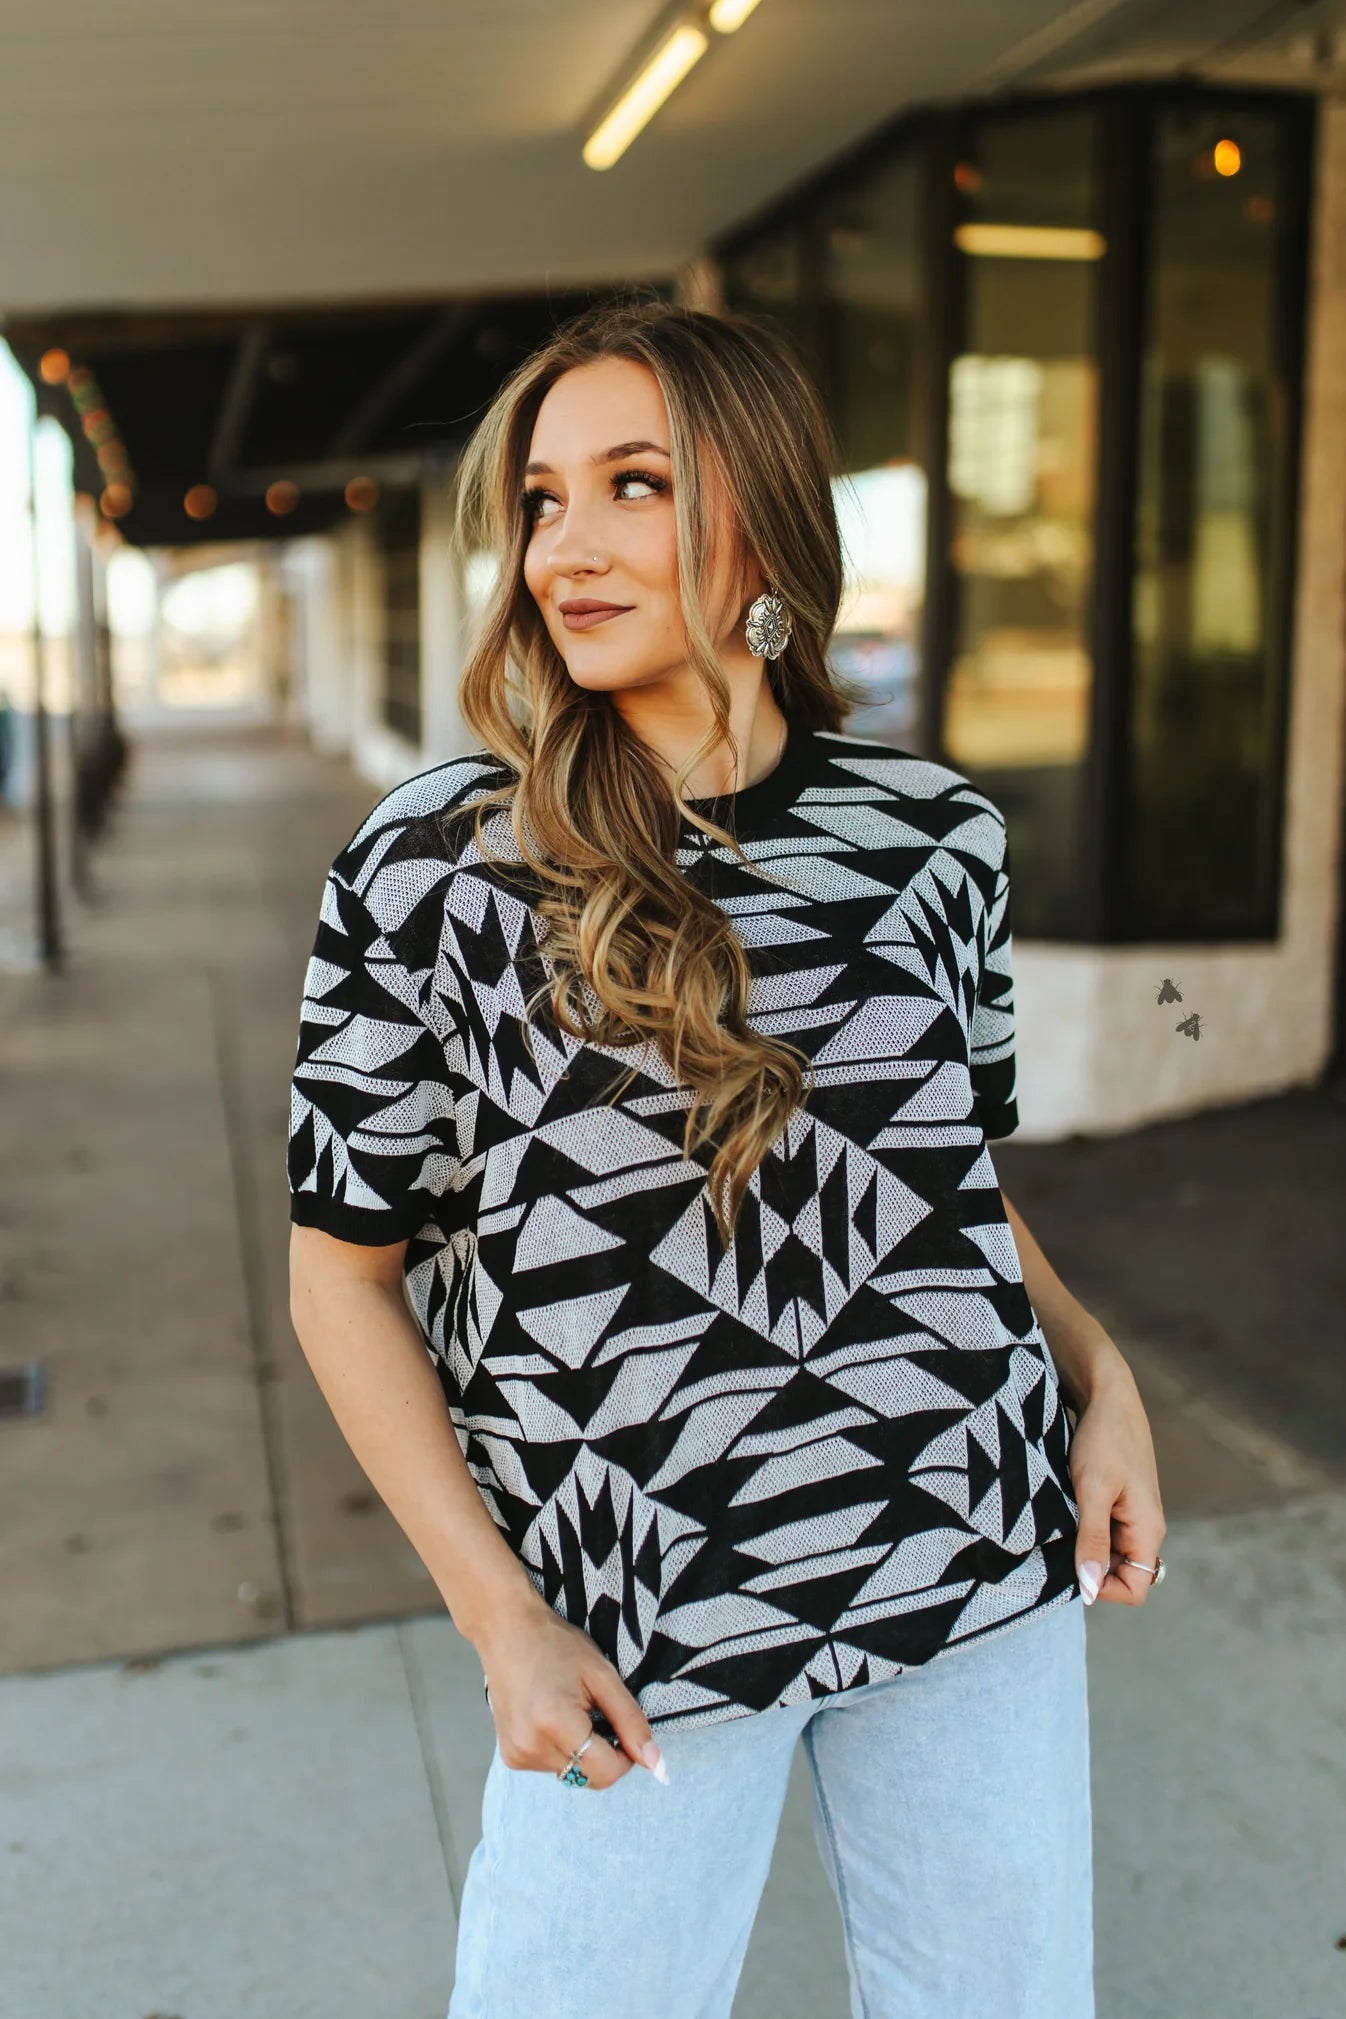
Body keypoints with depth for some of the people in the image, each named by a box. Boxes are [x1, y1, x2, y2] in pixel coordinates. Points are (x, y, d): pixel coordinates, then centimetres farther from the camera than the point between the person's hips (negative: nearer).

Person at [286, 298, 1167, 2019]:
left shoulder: (933, 831, 0)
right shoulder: (430, 865, -9)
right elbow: (342, 1270, -4)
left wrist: (1098, 1374, -1)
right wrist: (499, 1619, -9)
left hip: (979, 1558, 3)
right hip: (636, 1623, -2)